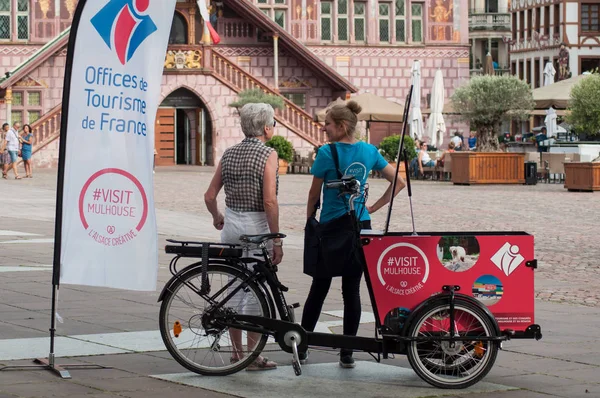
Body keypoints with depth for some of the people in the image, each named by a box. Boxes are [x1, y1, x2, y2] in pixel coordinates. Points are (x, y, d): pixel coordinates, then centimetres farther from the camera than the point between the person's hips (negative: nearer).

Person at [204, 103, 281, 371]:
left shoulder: (229, 154, 7)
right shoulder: (268, 154, -11)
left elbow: (210, 196, 7)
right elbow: (269, 201, -18)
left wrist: (217, 217, 27)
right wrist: (277, 240, -14)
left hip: (231, 225, 6)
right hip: (256, 225, -6)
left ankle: (236, 351, 20)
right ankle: (253, 356, 4)